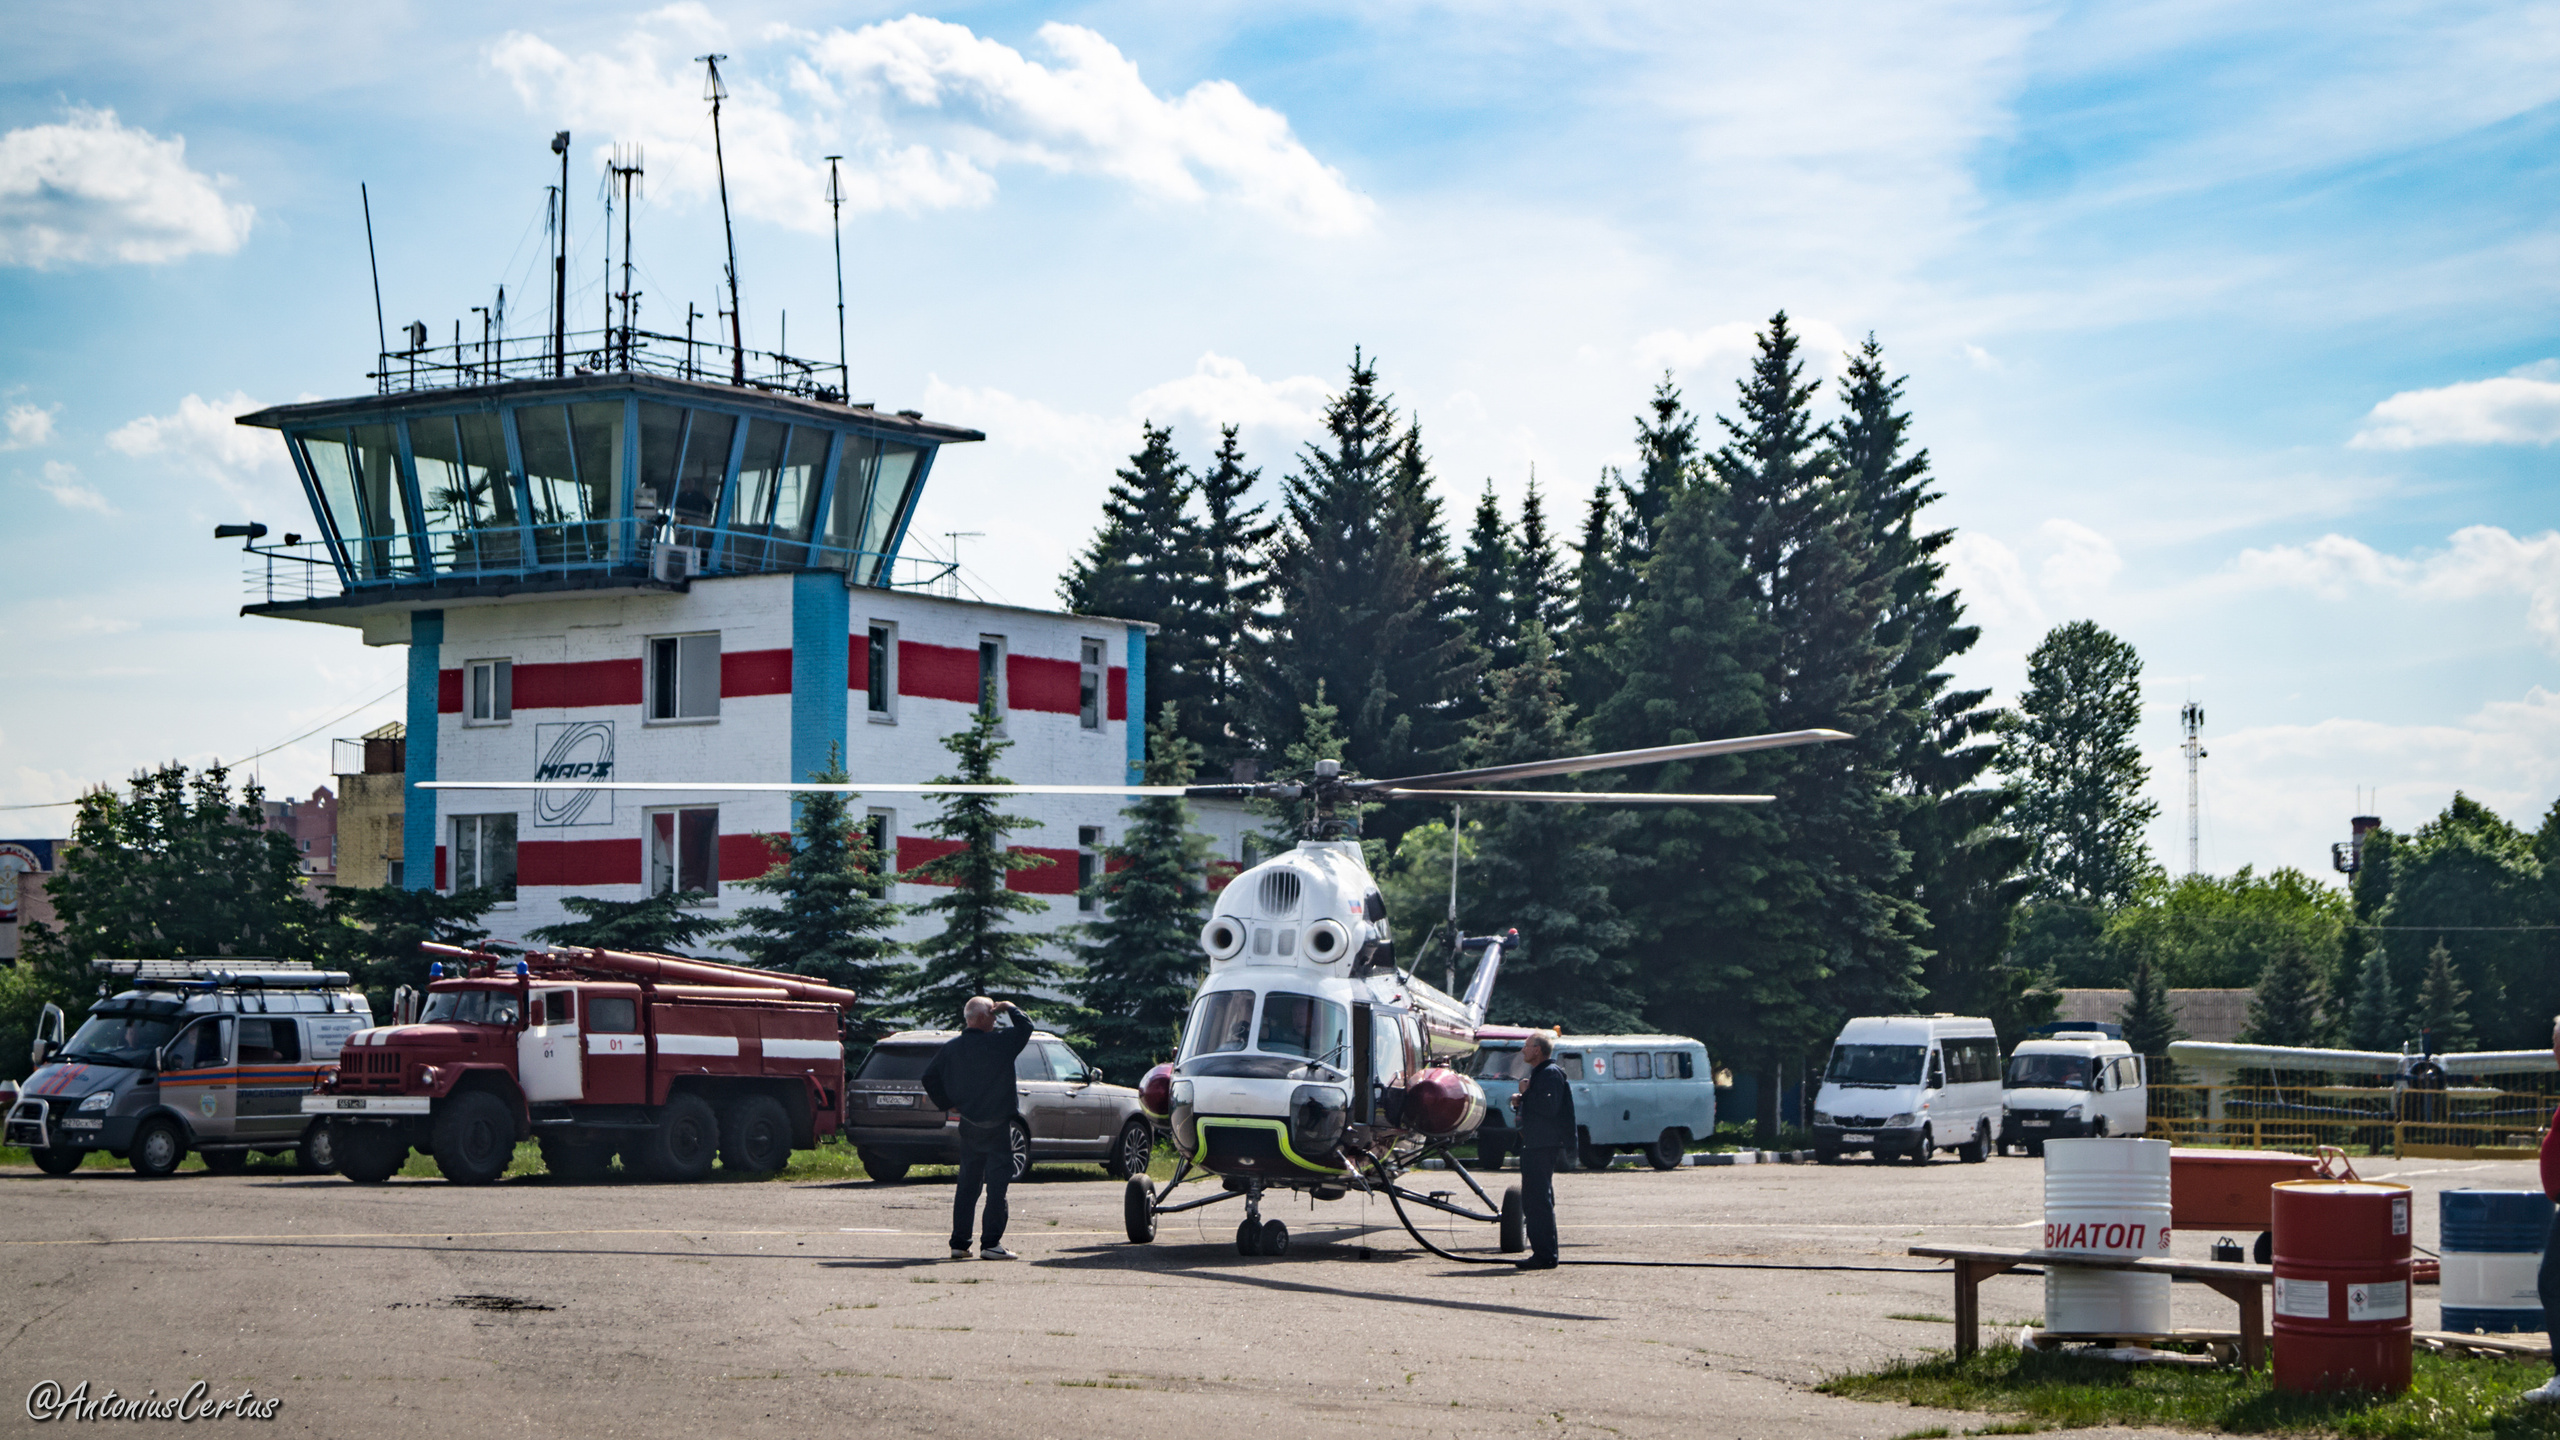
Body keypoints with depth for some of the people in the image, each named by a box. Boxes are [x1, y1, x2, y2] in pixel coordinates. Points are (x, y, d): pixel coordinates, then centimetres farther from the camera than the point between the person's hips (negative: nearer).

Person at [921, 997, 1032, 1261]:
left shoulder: (949, 1048, 4)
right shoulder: (999, 1042, -13)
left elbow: (929, 1078, 6)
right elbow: (1026, 1026, -6)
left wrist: (947, 1103, 15)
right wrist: (1011, 1007, 8)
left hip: (968, 1126, 6)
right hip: (997, 1125, -6)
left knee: (967, 1185, 13)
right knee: (996, 1185, -3)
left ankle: (959, 1243, 13)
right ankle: (990, 1243, -7)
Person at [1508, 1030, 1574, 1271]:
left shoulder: (1551, 1073, -12)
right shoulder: (1538, 1073, 22)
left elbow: (1549, 1107, -25)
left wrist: (1526, 1093, -15)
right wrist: (1520, 1102, 11)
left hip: (1544, 1145, -11)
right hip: (1534, 1145, 11)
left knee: (1539, 1200, -12)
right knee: (1534, 1201, 12)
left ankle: (1545, 1255, -12)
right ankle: (1542, 1253, 16)